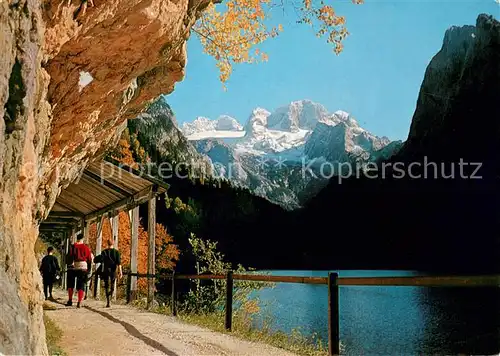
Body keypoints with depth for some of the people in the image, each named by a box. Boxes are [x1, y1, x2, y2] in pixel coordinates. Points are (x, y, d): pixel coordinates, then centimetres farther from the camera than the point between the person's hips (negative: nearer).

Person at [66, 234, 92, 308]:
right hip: (83, 268, 0)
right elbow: (89, 259, 4)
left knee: (70, 285, 16)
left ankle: (70, 300, 13)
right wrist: (89, 269, 13)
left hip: (72, 268, 0)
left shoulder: (72, 247, -4)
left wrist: (68, 265, 5)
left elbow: (69, 257, -6)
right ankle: (79, 302, -4)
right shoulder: (86, 248, 0)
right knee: (81, 286, 4)